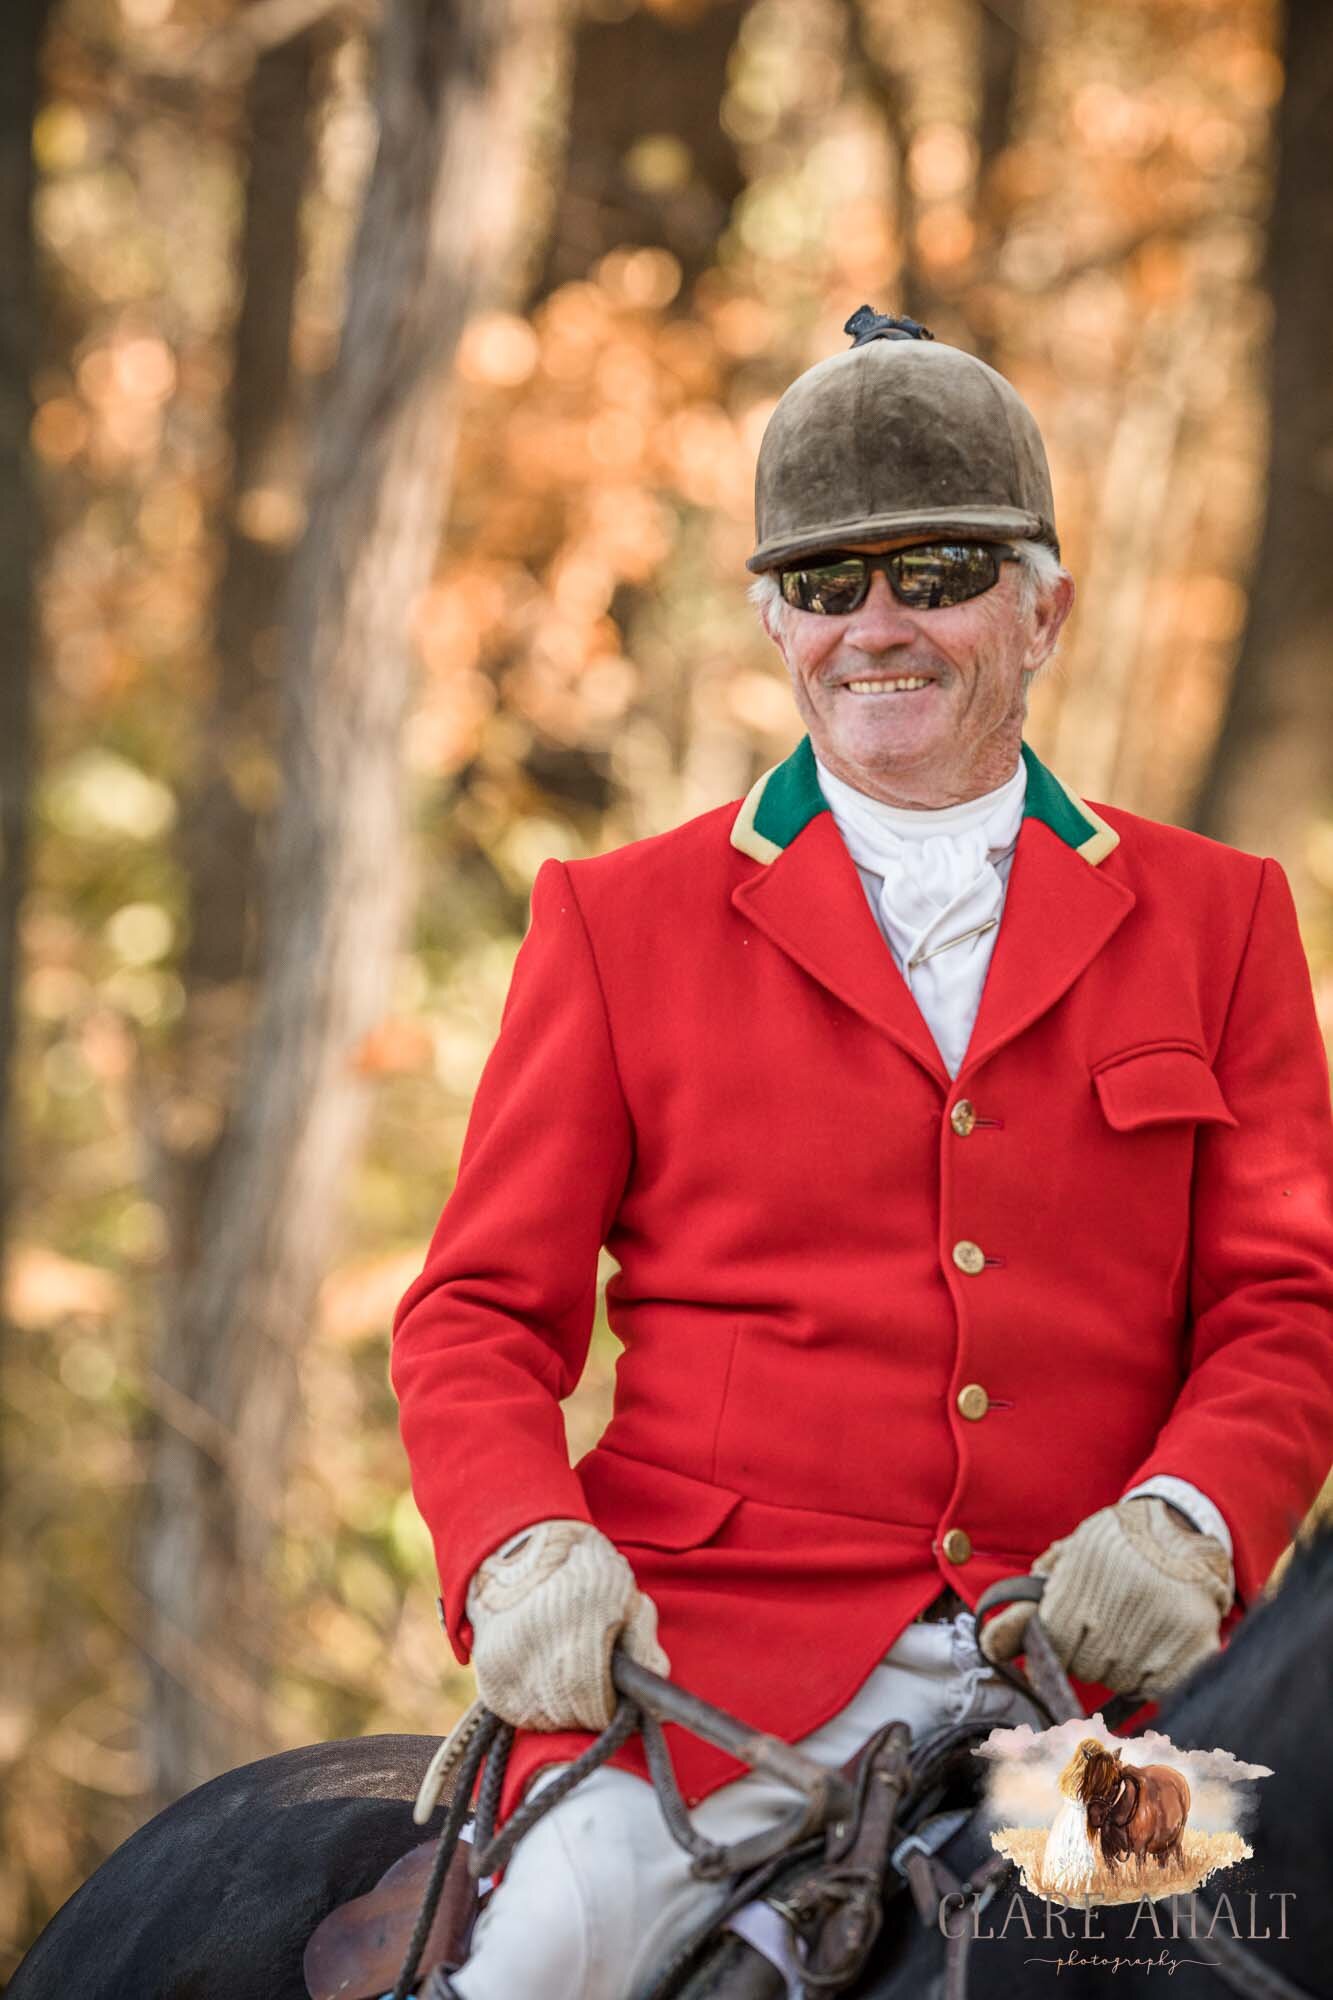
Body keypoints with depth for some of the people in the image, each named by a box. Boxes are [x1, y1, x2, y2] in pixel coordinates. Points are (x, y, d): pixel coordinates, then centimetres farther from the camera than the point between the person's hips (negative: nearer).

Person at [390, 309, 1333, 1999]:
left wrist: (1183, 1523, -10)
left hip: (1084, 1666, 2)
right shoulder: (621, 922, 12)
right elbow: (482, 1309, 10)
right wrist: (523, 1550, -10)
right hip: (718, 1647, -1)